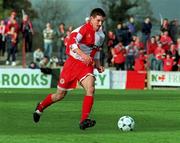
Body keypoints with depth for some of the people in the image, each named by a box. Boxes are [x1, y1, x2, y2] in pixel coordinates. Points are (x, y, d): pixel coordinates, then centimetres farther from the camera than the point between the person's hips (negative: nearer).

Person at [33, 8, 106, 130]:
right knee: (60, 94, 7)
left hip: (87, 66, 5)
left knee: (90, 89, -23)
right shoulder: (84, 29, -15)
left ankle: (84, 121, -25)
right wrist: (83, 55, -41)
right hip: (73, 63, -5)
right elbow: (72, 42, -30)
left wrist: (98, 65, 10)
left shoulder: (101, 36, 8)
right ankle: (40, 107, 35)